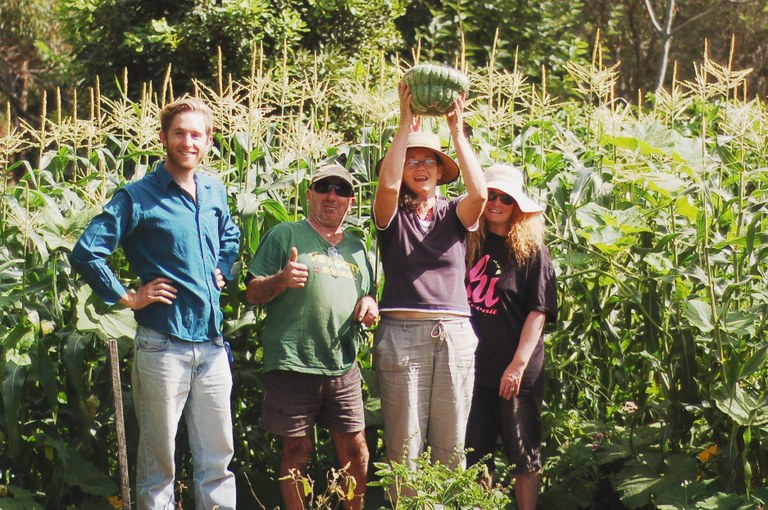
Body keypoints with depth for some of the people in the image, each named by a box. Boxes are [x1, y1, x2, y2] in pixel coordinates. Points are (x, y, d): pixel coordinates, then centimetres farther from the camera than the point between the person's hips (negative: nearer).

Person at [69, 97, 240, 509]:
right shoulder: (138, 198, -8)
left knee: (217, 458, 10)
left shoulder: (215, 192, 11)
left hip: (212, 346, 6)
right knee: (159, 461, 3)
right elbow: (86, 253, -14)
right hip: (163, 346, -5)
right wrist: (127, 298, -11)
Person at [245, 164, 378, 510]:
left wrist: (371, 303, 4)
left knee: (355, 449, 4)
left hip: (343, 367, 4)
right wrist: (281, 279, -20)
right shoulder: (285, 235, 4)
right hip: (293, 363, -4)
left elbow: (369, 295, 28)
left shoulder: (356, 247, 19)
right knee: (297, 451, 1)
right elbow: (253, 294, 0)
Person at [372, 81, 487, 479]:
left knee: (452, 446, 3)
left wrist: (457, 132, -9)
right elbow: (387, 184, -14)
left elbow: (479, 193, -10)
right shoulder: (393, 215, 8)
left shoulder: (454, 214, 12)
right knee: (404, 445, -3)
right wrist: (406, 124, -13)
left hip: (454, 335, 2)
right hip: (401, 331, -2)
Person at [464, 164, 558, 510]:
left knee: (523, 453, 4)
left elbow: (538, 312, -7)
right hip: (472, 366, 4)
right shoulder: (468, 245, 8)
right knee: (474, 453, 7)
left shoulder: (532, 252, -2)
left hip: (517, 373, -4)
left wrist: (518, 365, -15)